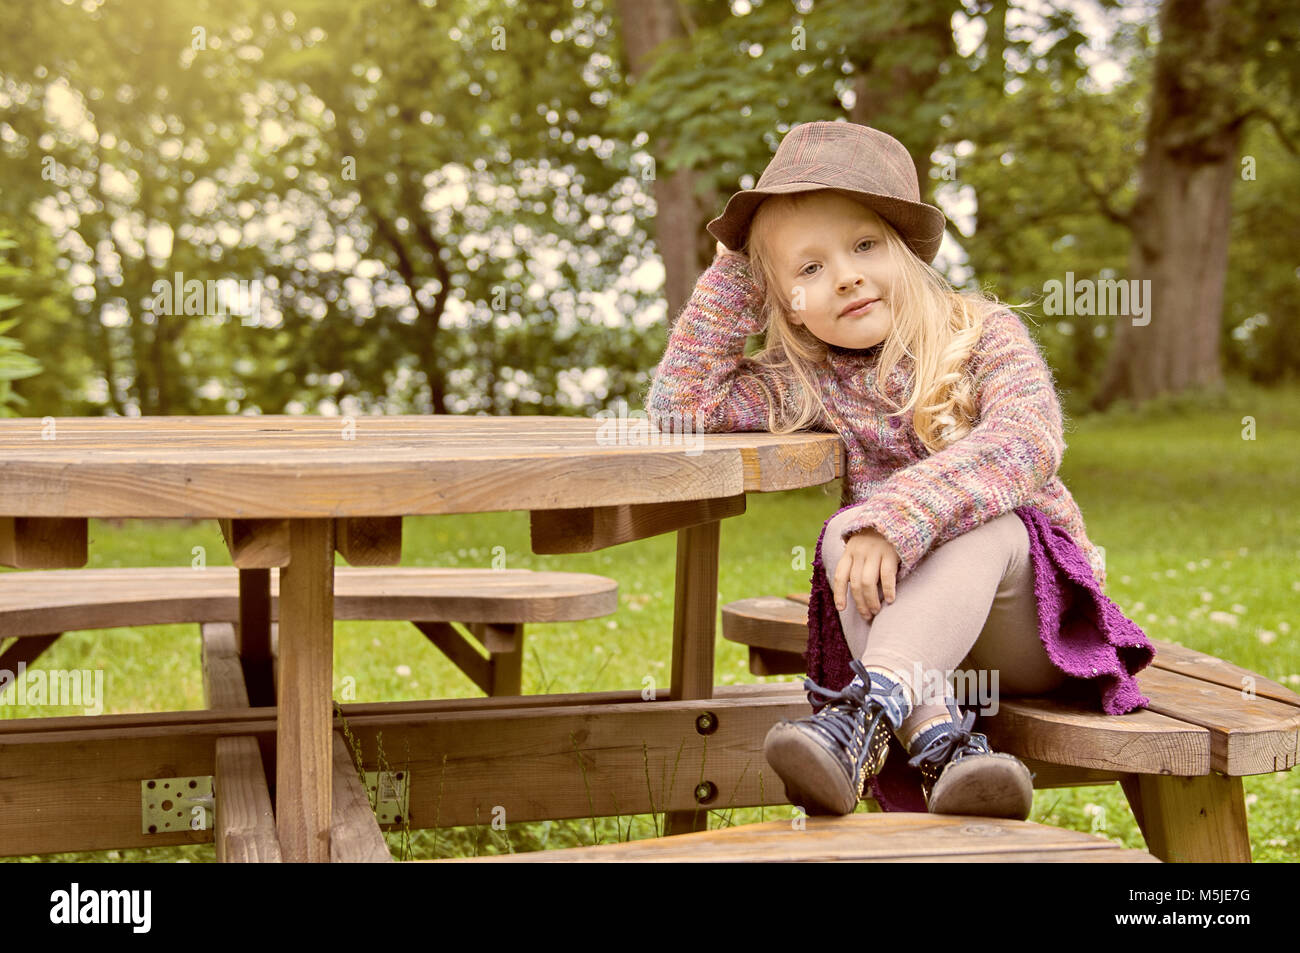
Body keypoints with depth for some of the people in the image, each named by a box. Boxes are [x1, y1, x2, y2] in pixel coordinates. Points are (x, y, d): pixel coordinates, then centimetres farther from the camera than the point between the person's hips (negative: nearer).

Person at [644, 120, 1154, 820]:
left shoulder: (982, 333, -5)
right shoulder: (806, 383, 4)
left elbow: (1026, 442, -25)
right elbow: (675, 407, -4)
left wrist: (894, 518, -38)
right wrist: (732, 271, -2)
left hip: (1029, 630, -2)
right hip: (915, 642, 2)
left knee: (983, 522, -32)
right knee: (843, 534, -26)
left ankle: (868, 713, -48)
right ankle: (943, 744, -42)